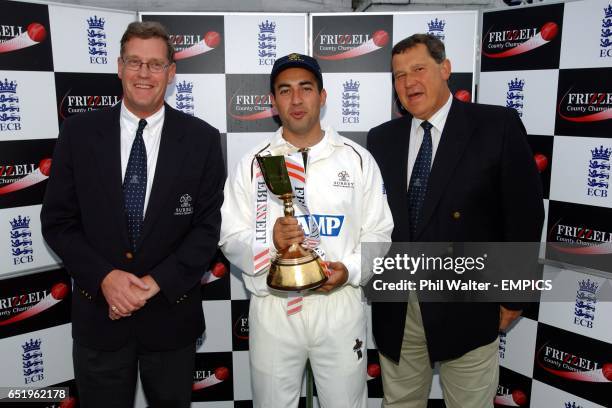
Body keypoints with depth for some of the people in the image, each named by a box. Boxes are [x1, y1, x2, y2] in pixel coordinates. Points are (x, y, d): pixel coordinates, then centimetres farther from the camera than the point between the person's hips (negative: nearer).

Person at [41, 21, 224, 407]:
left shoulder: (202, 139, -5)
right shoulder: (79, 132, -3)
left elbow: (208, 226, -6)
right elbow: (58, 220, -2)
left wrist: (156, 283, -15)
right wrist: (105, 277, -15)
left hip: (171, 311, 0)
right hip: (98, 312, 1)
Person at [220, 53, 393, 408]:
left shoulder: (358, 160, 1)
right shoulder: (253, 164, 0)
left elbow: (378, 235, 3)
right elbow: (230, 238, 0)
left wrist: (350, 269, -15)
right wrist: (269, 241, -20)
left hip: (340, 303, 0)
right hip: (272, 308, 1)